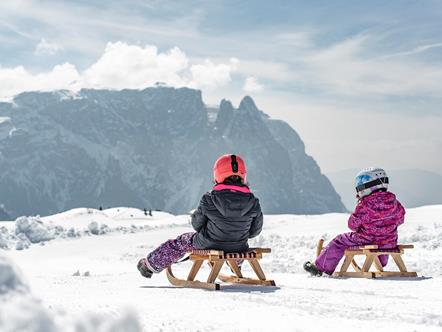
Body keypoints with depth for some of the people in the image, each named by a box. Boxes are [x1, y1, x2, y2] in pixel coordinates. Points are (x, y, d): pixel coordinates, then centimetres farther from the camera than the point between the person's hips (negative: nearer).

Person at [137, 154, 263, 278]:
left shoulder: (209, 199, -18)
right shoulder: (253, 203, -14)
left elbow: (197, 224, -6)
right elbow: (255, 231, -2)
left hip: (208, 245, -2)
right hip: (238, 249, 2)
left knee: (181, 242, 24)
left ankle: (150, 264, 38)